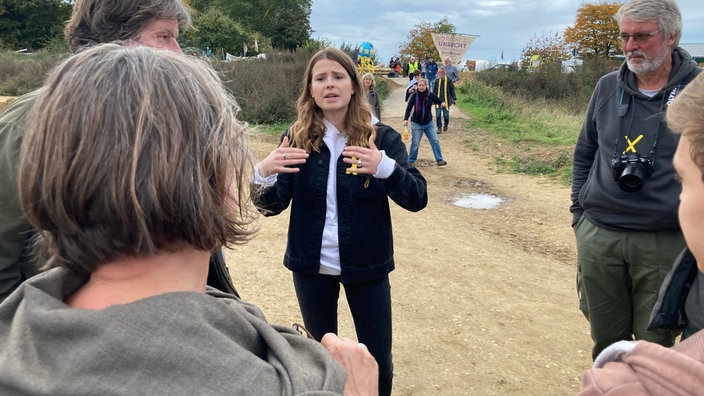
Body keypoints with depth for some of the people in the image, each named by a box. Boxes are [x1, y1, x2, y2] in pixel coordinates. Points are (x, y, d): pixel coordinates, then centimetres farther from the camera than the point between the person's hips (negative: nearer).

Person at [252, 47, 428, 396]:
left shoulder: (382, 138, -8)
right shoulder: (296, 138, -5)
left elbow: (417, 199, -14)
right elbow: (272, 206, -6)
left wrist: (385, 167, -34)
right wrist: (263, 173, -28)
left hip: (367, 266, -1)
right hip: (310, 266, 2)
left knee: (378, 362, 10)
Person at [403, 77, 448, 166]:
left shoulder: (430, 95, -5)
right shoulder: (414, 96, -9)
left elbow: (439, 101, 4)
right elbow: (409, 108, -8)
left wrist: (442, 103, -20)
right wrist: (406, 119, -19)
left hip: (429, 123, 2)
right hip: (416, 124, -2)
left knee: (435, 141, -2)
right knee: (415, 144, 1)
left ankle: (440, 160, 4)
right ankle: (410, 161, 15)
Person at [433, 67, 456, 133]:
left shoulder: (448, 81, -6)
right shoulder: (437, 81, 2)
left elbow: (452, 90, 3)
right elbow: (434, 91, 12)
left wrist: (454, 98, 3)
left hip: (446, 101, -2)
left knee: (446, 115, 6)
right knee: (438, 115, -4)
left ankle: (446, 125, 34)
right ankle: (439, 128, 6)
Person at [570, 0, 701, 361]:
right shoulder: (608, 88, 5)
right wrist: (579, 209, 10)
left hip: (665, 242, -2)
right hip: (598, 237, 3)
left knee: (655, 346, 9)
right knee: (606, 339, 16)